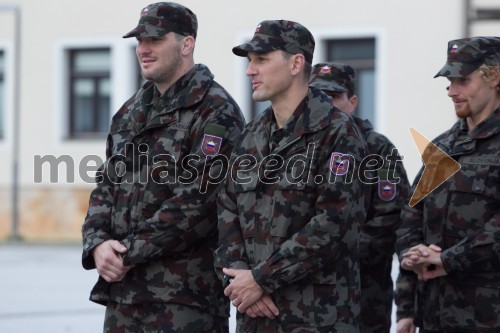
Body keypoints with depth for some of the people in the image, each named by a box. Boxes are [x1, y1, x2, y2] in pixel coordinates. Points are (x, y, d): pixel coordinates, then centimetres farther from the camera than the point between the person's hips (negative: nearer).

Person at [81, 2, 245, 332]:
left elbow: (196, 202, -16)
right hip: (122, 290, 7)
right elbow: (106, 187, 17)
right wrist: (97, 244, -3)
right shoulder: (131, 112, 17)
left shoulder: (215, 112, -9)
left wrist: (130, 254, -15)